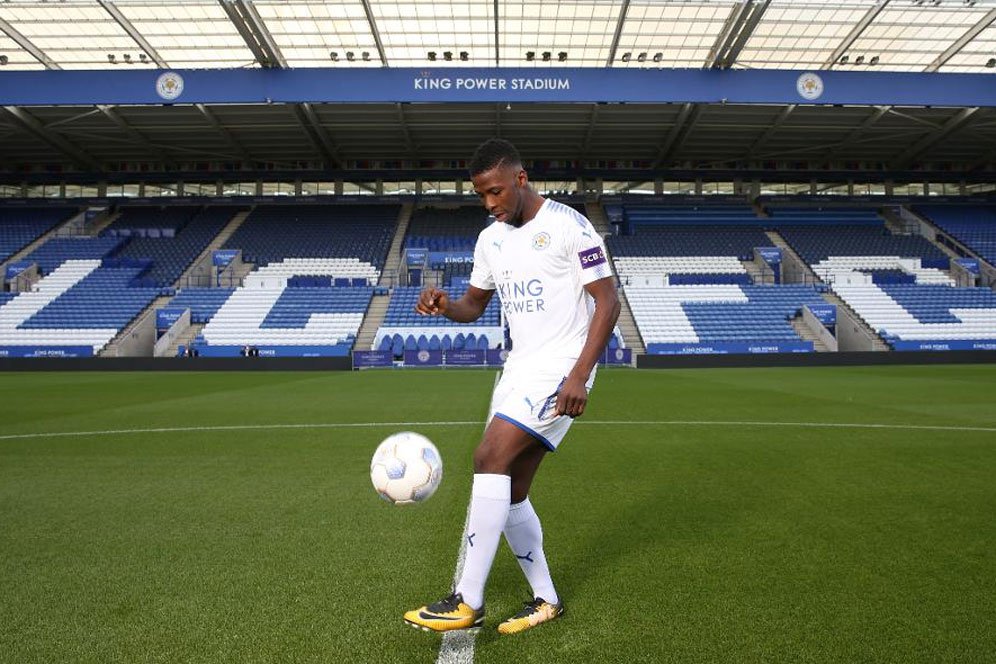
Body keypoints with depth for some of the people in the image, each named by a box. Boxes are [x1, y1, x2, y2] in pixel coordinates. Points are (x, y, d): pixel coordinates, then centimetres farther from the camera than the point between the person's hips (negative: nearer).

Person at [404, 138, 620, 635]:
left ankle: (468, 602, -8)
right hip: (519, 368, 8)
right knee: (510, 492, 6)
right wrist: (445, 306, -5)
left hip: (560, 367, -8)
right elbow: (474, 305, 19)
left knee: (489, 459, -19)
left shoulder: (567, 225, -9)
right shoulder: (490, 239, 12)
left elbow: (608, 301, -12)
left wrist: (579, 374, -21)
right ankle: (546, 601, 22)